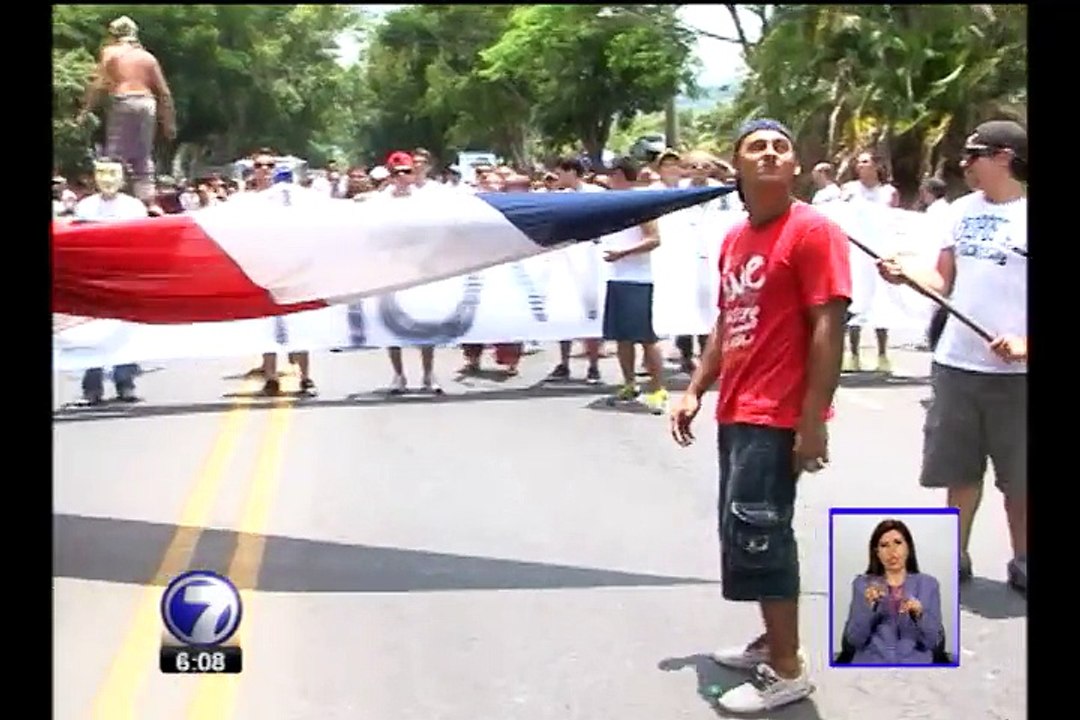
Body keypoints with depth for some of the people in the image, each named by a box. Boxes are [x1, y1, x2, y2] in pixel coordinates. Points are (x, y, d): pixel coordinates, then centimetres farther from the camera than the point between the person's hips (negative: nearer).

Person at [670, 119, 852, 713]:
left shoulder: (813, 231, -12)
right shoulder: (734, 239, 12)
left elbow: (828, 330, -17)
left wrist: (813, 421, -21)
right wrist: (695, 392, 15)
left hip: (778, 417, -8)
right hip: (736, 412, 9)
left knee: (755, 535, -8)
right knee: (744, 532, 14)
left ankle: (787, 670, 4)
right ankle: (772, 643, 29)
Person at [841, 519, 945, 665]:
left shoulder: (928, 584, 7)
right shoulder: (862, 584, 6)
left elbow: (933, 642, 2)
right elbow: (854, 640, -1)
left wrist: (919, 614, -14)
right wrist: (868, 607, -14)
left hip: (914, 663, 1)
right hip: (871, 663, 0)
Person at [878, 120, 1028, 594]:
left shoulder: (1024, 216, -9)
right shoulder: (962, 211, 8)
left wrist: (1025, 344, -23)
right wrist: (907, 275, -8)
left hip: (1014, 371, -4)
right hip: (955, 364, 5)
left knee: (1018, 476, 7)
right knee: (959, 469, 12)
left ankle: (1021, 562, 21)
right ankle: (956, 555, 25)